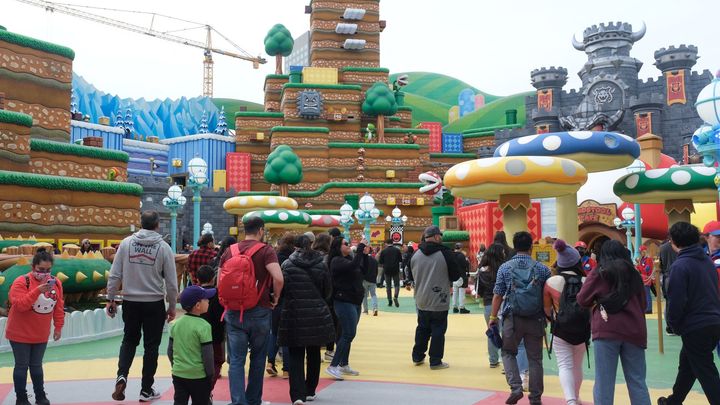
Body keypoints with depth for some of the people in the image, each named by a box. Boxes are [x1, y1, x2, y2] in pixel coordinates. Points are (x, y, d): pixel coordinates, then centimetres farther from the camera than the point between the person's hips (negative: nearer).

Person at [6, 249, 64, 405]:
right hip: (20, 334, -4)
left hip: (41, 334, 4)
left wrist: (58, 327, 5)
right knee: (22, 366, 5)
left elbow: (59, 306, 5)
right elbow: (20, 305, -28)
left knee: (36, 365, 15)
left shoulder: (55, 282, -2)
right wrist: (38, 290, -36)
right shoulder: (21, 282, -17)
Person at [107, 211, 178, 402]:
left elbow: (114, 274, -2)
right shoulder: (163, 247, -7)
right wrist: (172, 306, 7)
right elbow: (171, 282, -4)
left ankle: (122, 375, -1)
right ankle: (146, 390, 18)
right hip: (154, 304, -2)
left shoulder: (126, 243, -3)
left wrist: (110, 299, 9)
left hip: (130, 302, 2)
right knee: (151, 346, 11)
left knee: (129, 340, 21)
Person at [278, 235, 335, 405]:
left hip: (294, 315, -2)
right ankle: (310, 391, 27)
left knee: (296, 356, 4)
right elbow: (328, 291, 5)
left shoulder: (287, 264, -4)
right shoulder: (321, 265, 0)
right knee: (314, 354, 17)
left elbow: (281, 289, -2)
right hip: (317, 315, 2)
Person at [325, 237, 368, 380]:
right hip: (344, 302, -9)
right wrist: (360, 247, -21)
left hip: (354, 301, 9)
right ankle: (333, 366, -9)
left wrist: (365, 254, 3)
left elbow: (363, 271, 13)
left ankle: (344, 365, 23)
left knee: (348, 334, 14)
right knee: (348, 334, -13)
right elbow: (353, 266, -29)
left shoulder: (348, 259, 12)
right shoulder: (336, 261, -13)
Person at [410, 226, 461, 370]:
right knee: (438, 331, 4)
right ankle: (435, 362, 9)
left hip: (421, 302, 5)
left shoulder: (416, 254, -2)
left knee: (422, 329, 19)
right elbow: (456, 275, -6)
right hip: (440, 302, -5)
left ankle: (417, 357, 29)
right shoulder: (446, 253, -14)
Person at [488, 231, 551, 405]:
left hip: (512, 318, -1)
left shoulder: (505, 267, -1)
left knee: (508, 353, 15)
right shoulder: (541, 268, 0)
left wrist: (493, 316, 6)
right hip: (535, 319, 1)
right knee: (535, 358, 10)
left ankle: (515, 387, -1)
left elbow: (498, 294, -1)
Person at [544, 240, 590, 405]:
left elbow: (546, 308, 3)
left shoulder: (551, 282, -7)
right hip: (582, 330, 2)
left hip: (560, 330, -2)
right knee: (577, 365, 20)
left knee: (565, 366, 1)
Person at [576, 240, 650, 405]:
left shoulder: (599, 273, 3)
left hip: (607, 330, -3)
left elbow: (582, 300, 7)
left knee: (604, 381, -1)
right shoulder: (634, 274, 14)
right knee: (637, 381, 10)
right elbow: (643, 304, 22)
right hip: (634, 330, 4)